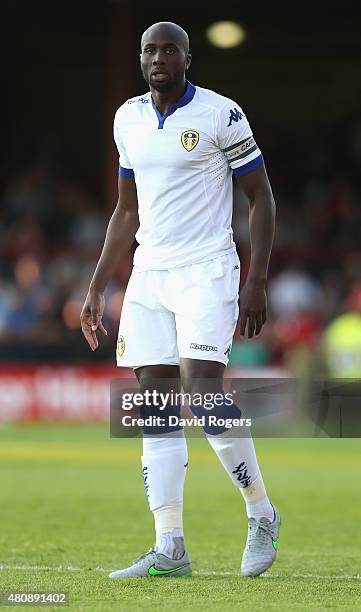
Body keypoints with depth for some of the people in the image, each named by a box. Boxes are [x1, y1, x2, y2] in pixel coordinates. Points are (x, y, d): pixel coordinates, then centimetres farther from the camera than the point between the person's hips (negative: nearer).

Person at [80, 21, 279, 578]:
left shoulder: (220, 115, -6)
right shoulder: (129, 119, 11)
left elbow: (261, 198, -3)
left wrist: (256, 282, -11)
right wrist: (97, 289, 16)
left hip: (206, 271, -6)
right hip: (148, 276, 6)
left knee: (202, 387, -20)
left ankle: (261, 514, 0)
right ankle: (169, 548, 1)